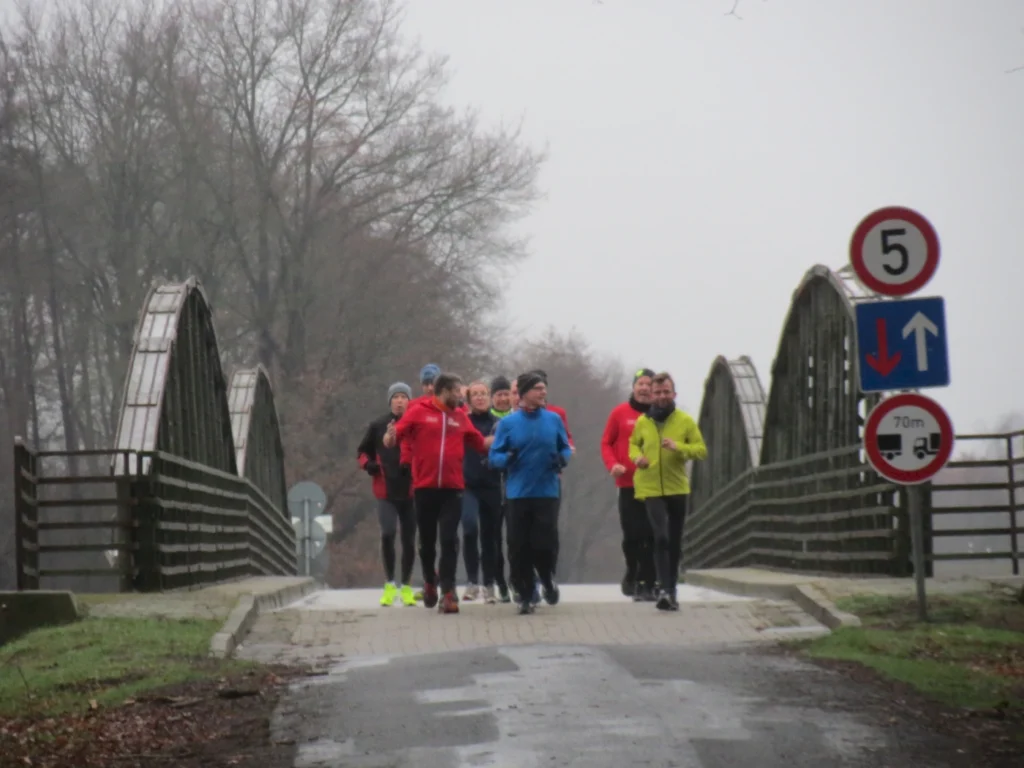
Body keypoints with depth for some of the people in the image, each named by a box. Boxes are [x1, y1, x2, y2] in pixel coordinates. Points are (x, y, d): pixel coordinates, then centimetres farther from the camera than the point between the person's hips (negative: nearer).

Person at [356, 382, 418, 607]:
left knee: (409, 539, 6)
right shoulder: (378, 426, 5)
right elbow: (364, 451, 15)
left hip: (411, 491, 0)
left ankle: (406, 586, 19)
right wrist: (368, 464, -5)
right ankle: (390, 584, 1)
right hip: (386, 491, 0)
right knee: (387, 534, -14)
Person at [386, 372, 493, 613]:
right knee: (427, 539, 11)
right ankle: (430, 582, 33)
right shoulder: (418, 412, -1)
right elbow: (396, 436, -5)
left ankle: (448, 592, -6)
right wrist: (391, 437, -26)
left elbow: (480, 443, 15)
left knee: (449, 540, -6)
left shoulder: (460, 417, 9)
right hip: (424, 487, -1)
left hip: (452, 488, 1)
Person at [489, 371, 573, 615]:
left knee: (546, 542, -7)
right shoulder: (507, 423, -1)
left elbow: (565, 447, 13)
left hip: (547, 492, 0)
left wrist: (563, 458, -9)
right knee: (519, 547, 0)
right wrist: (507, 458, -20)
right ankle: (525, 596, 13)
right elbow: (494, 456, 1)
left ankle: (548, 579, 24)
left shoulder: (554, 420, 3)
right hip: (518, 493, 0)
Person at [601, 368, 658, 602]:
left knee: (651, 536, -5)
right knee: (631, 534, 1)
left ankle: (646, 583, 0)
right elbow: (606, 443, 7)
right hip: (628, 484, 0)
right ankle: (633, 573, 25)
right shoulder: (620, 413, 3)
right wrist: (613, 464, -10)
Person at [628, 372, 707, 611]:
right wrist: (636, 456, -5)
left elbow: (702, 450, -3)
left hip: (677, 489, 1)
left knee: (675, 541, 11)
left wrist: (678, 447, -20)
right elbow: (633, 444, 18)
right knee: (661, 537, -17)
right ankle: (665, 589, -21)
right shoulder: (642, 422, 1)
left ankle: (670, 588, 24)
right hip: (651, 489, -1)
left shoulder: (686, 421, -2)